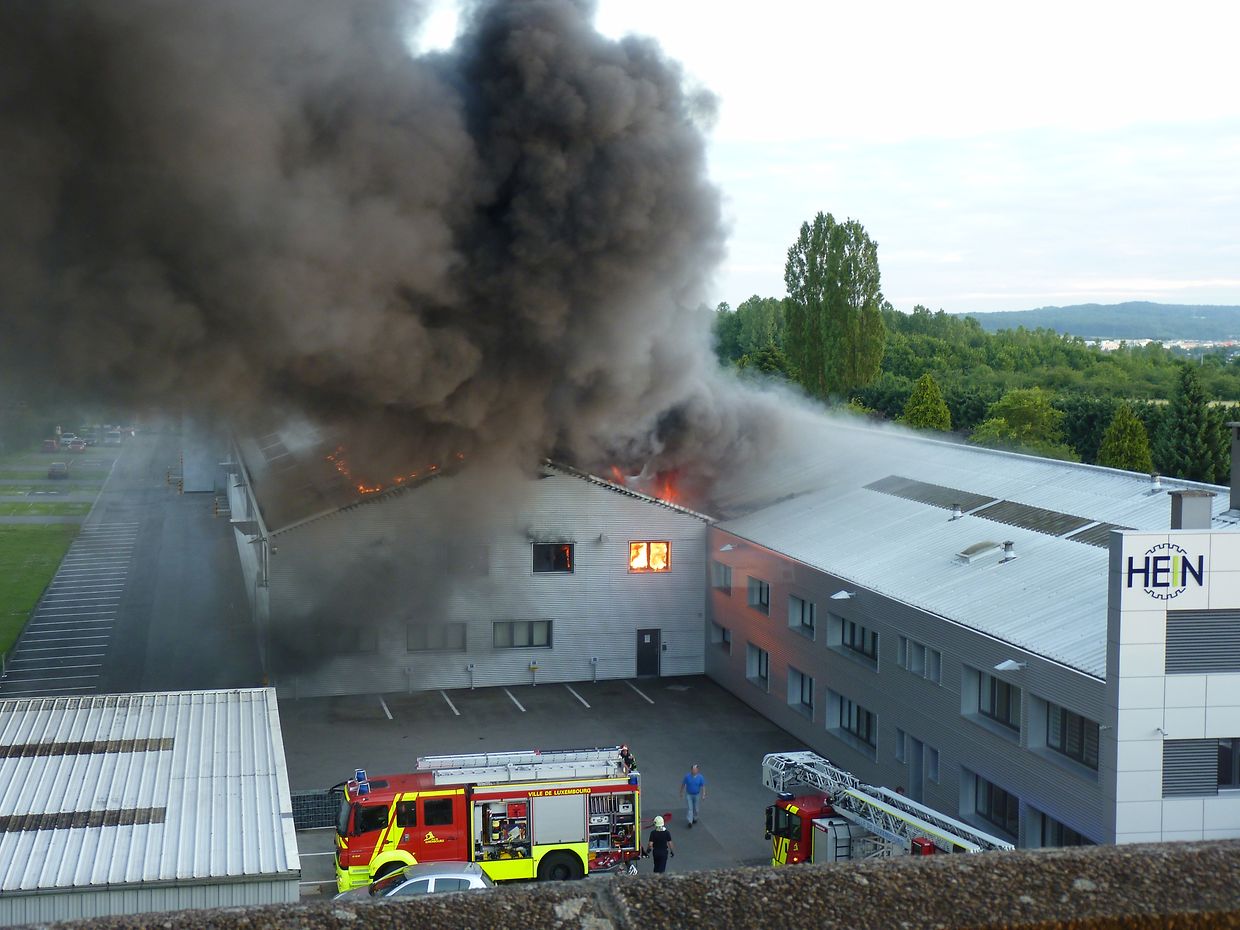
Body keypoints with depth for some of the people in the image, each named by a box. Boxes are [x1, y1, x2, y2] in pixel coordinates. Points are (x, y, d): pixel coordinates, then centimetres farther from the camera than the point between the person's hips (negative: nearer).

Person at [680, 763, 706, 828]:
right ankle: (689, 822, -11)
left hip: (697, 795, 1)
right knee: (689, 808, -8)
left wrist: (703, 795, -16)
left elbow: (703, 786, -10)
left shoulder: (700, 777, -14)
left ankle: (695, 818, 39)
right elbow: (683, 784, -2)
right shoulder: (687, 776, -15)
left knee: (695, 808, 16)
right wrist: (681, 792, 5)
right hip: (689, 795, -1)